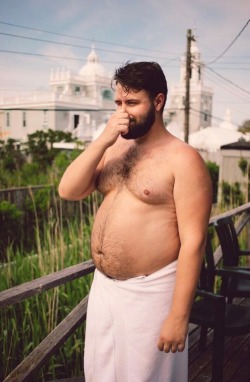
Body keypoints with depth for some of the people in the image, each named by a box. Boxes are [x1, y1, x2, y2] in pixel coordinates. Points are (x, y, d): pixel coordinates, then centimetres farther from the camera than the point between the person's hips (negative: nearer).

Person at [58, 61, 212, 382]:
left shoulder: (182, 159, -14)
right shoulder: (112, 148, 7)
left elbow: (193, 242, -17)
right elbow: (67, 191, -2)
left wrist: (179, 316, -17)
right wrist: (103, 140, -13)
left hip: (149, 291, -6)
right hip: (102, 285, 7)